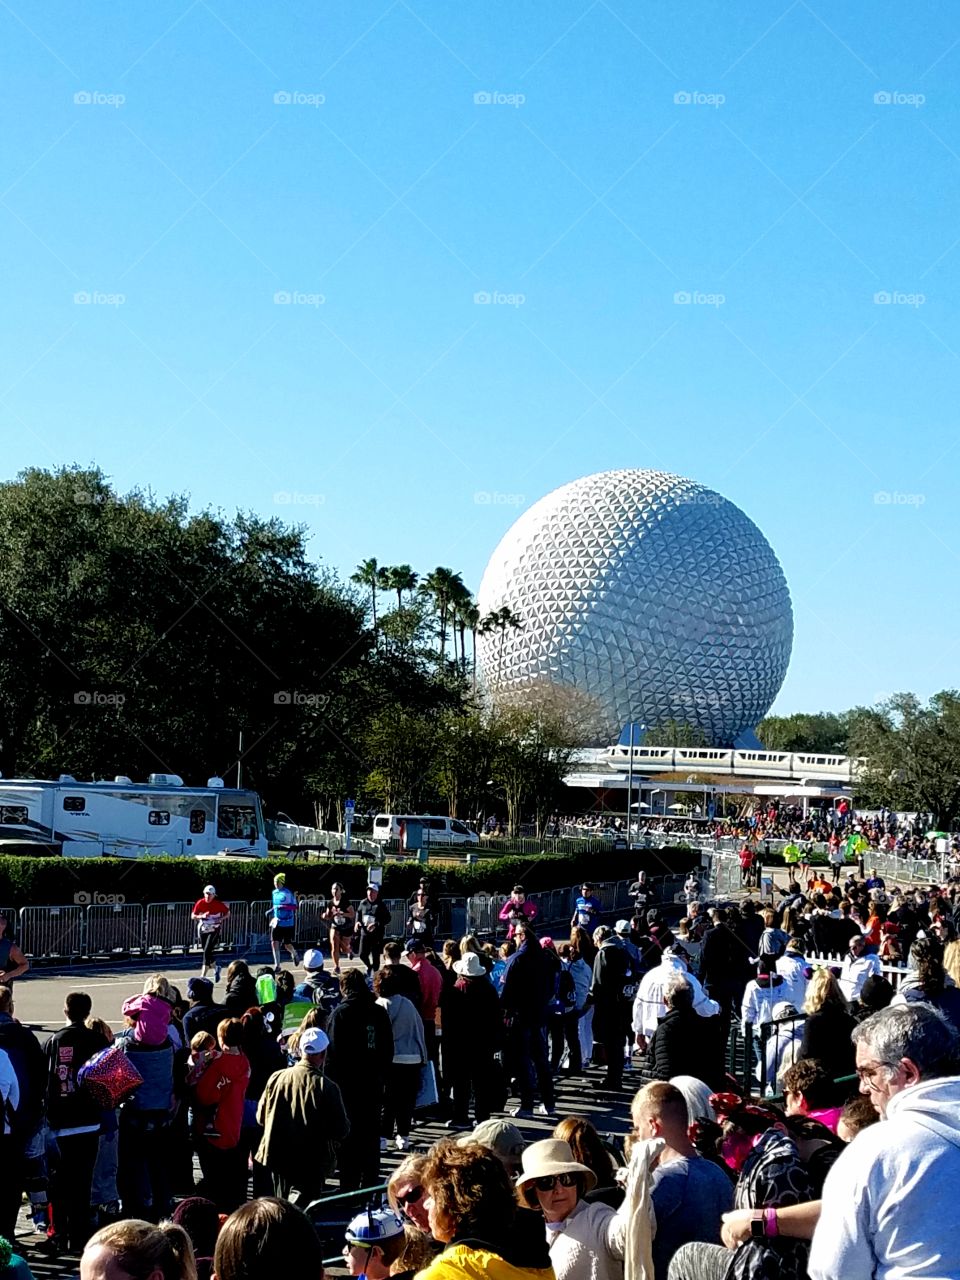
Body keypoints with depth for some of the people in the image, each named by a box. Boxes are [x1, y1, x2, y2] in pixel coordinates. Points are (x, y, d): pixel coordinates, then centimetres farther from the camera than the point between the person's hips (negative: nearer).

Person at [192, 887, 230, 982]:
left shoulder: (219, 904, -9)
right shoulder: (200, 903, -5)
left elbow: (227, 913, 5)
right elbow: (193, 916, -3)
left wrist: (221, 919, -13)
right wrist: (201, 916, -22)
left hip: (214, 930, -4)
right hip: (203, 930, 4)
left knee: (207, 952, -16)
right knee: (206, 952, 11)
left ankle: (203, 976, -14)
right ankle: (215, 967, 40)